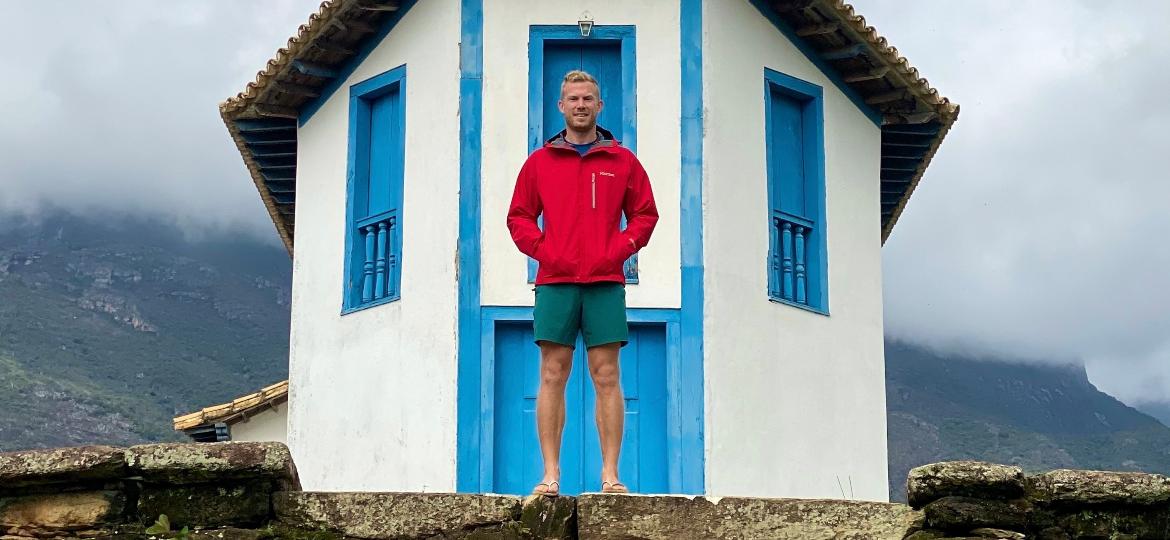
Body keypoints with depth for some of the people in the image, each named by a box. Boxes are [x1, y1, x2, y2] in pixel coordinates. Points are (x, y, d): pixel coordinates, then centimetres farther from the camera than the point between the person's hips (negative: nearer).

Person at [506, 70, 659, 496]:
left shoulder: (622, 160, 12)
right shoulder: (540, 161, 13)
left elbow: (645, 214, 12)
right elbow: (519, 217, 13)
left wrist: (619, 251, -4)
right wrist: (544, 251, -4)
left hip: (605, 284, 0)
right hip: (555, 282, 1)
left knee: (606, 376, -3)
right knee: (552, 375, -3)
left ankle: (610, 474, -2)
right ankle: (550, 475, -2)